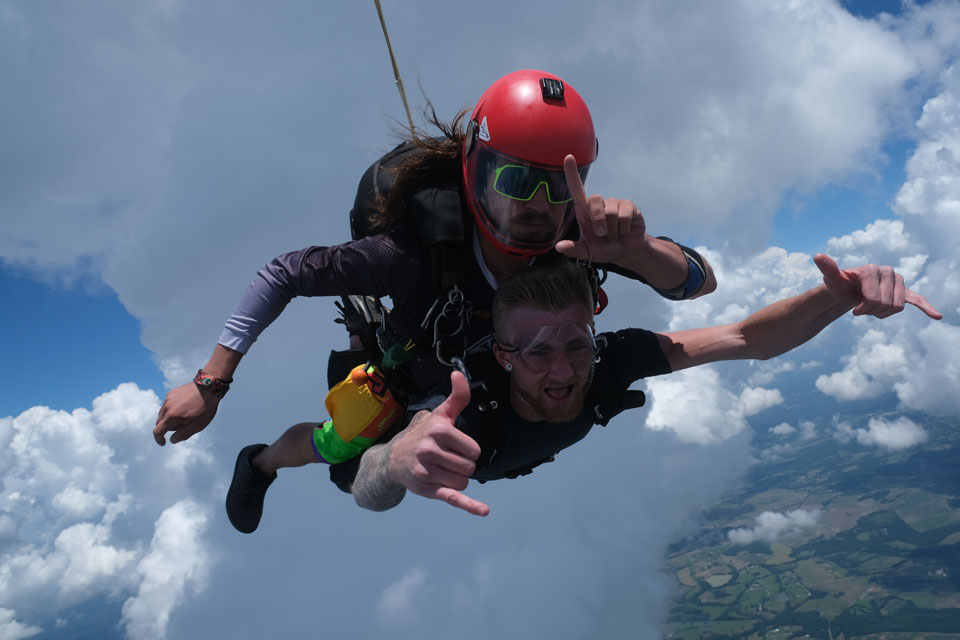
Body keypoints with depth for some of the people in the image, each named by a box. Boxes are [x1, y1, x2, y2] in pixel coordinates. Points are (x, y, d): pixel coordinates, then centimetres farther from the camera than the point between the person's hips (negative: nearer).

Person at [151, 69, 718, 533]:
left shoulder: (576, 235, -36)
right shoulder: (419, 253, -46)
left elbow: (702, 281, -37)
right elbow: (284, 274, -35)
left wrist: (633, 249, -61)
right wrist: (210, 384, -34)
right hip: (408, 377, -3)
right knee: (331, 450, 16)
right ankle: (259, 463, 51)